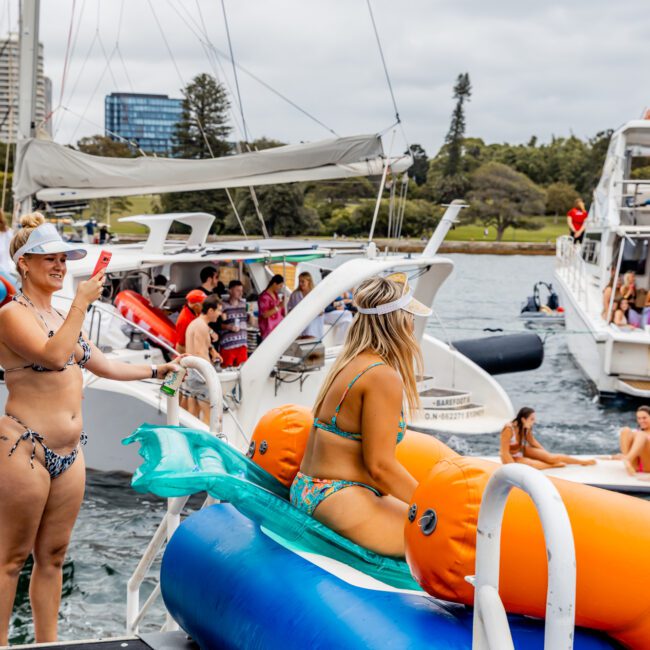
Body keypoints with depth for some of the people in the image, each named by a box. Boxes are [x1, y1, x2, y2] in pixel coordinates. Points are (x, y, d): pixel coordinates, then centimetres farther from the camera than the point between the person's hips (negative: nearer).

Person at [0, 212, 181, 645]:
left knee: (53, 556, 12)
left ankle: (47, 643, 20)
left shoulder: (62, 317, 17)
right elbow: (54, 356, -23)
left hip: (69, 453, 8)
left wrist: (156, 371, 26)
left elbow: (105, 366, 26)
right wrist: (82, 303, -18)